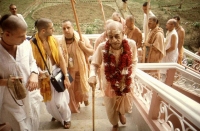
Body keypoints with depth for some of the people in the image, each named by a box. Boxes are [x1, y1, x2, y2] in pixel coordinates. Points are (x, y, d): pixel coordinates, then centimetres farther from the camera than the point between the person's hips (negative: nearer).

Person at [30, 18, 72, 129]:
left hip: (57, 73, 1)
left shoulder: (54, 40, -8)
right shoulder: (32, 43, -18)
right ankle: (57, 115, 49)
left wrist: (66, 77, -10)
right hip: (44, 77, -1)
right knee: (50, 102, 16)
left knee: (60, 101, 0)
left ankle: (67, 118, 31)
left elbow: (61, 59, -8)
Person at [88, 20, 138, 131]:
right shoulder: (102, 47, -25)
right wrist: (92, 75, -31)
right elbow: (95, 64, -12)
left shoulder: (131, 44, -21)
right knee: (111, 108, 18)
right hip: (109, 83, -1)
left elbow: (134, 62, -2)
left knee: (126, 107, 21)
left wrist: (131, 75, -10)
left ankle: (121, 113, 63)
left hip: (126, 82, 1)